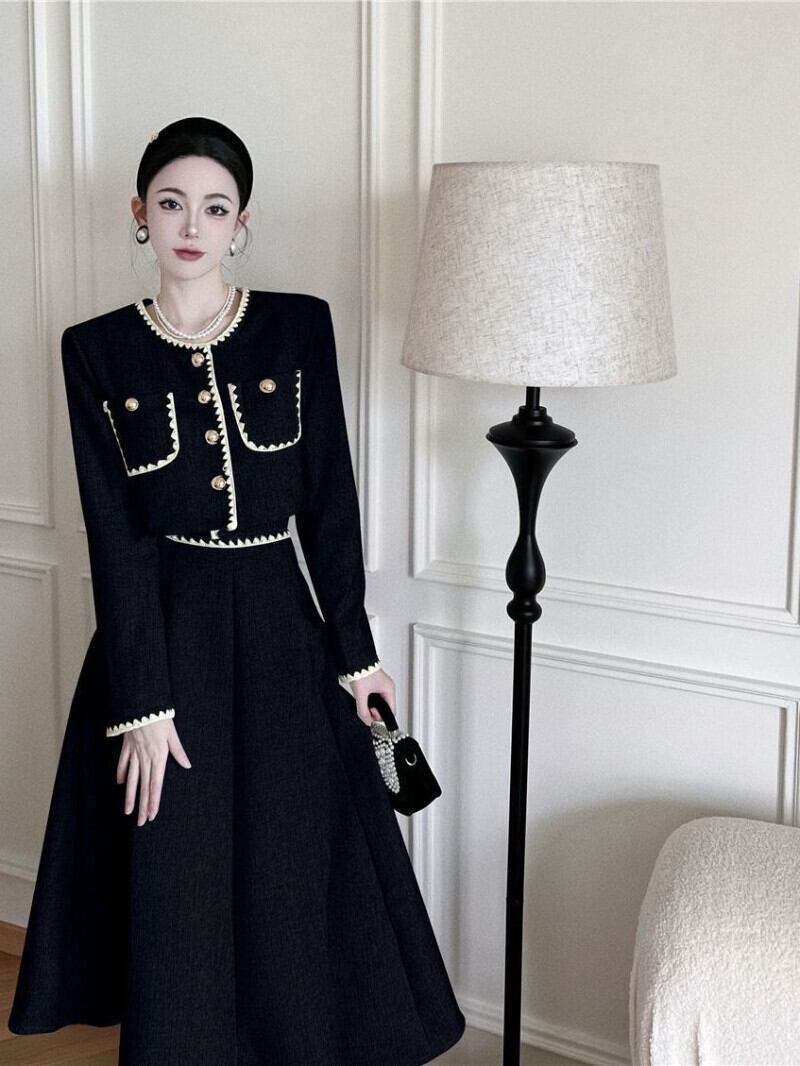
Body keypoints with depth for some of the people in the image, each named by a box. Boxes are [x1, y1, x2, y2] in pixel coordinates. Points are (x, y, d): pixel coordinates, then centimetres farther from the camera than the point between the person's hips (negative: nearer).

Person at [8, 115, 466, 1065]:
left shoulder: (300, 327, -1)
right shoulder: (96, 350, -2)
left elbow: (330, 500, 1)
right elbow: (115, 536, -7)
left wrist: (354, 653, 0)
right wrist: (142, 702, -11)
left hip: (279, 630, 1)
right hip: (162, 629, 0)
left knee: (292, 876, 8)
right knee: (176, 890, 7)